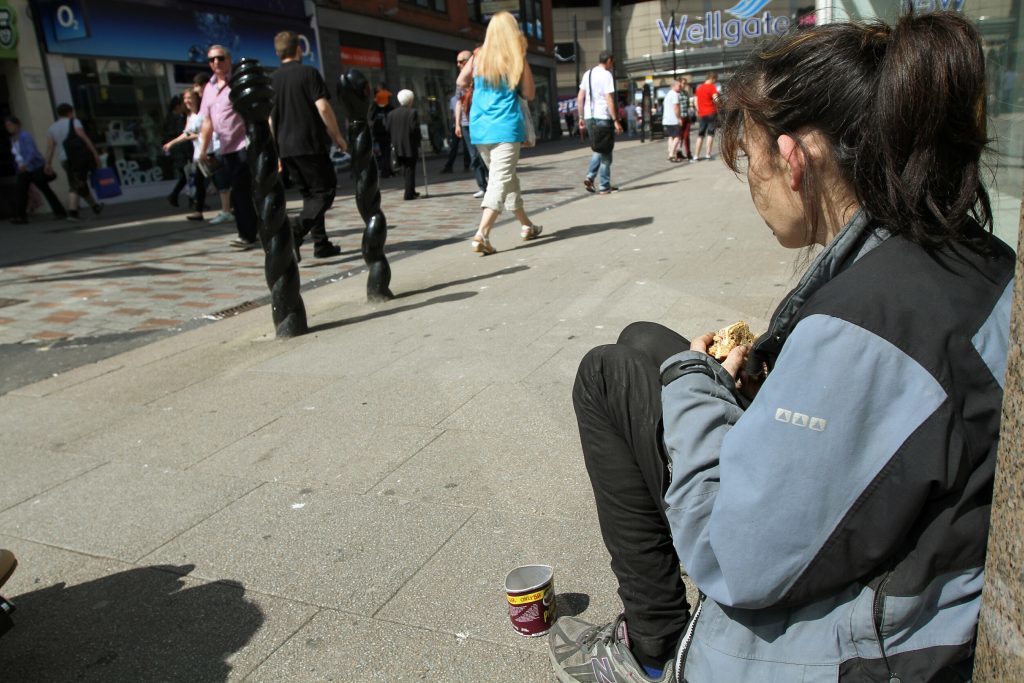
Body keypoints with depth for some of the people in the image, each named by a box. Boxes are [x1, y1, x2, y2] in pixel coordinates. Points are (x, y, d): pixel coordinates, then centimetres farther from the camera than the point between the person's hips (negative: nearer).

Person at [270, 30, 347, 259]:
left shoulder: (271, 80, 12)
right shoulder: (308, 73, -5)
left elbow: (269, 119, 12)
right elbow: (323, 107, -14)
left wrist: (276, 151, 17)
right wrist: (337, 136, -5)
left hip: (286, 148, 6)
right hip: (311, 144, -6)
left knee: (310, 194, 15)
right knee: (325, 191, 0)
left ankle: (322, 244, 13)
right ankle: (294, 234, -20)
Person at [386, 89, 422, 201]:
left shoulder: (391, 114, 4)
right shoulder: (413, 112, -11)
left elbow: (388, 130, 3)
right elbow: (414, 129, -16)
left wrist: (395, 140, 15)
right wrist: (419, 138, 0)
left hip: (398, 146, 5)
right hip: (410, 146, -5)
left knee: (405, 169, 16)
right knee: (410, 169, 0)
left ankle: (410, 191, 21)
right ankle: (409, 194, -2)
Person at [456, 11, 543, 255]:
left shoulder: (478, 57, 4)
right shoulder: (517, 60, -5)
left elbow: (461, 82, 14)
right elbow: (529, 94, 2)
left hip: (481, 128, 5)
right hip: (506, 128, -5)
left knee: (505, 177, 18)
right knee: (500, 181, -8)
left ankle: (526, 225, 29)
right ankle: (482, 235, -24)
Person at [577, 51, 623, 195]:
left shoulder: (587, 74, 12)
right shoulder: (606, 75, -8)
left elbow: (580, 98, 12)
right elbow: (609, 99, -15)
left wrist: (581, 117, 16)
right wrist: (616, 120, -14)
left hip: (589, 117, 6)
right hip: (603, 117, -6)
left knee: (598, 149, 20)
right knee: (605, 152, 4)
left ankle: (590, 177, 2)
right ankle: (604, 187, 7)